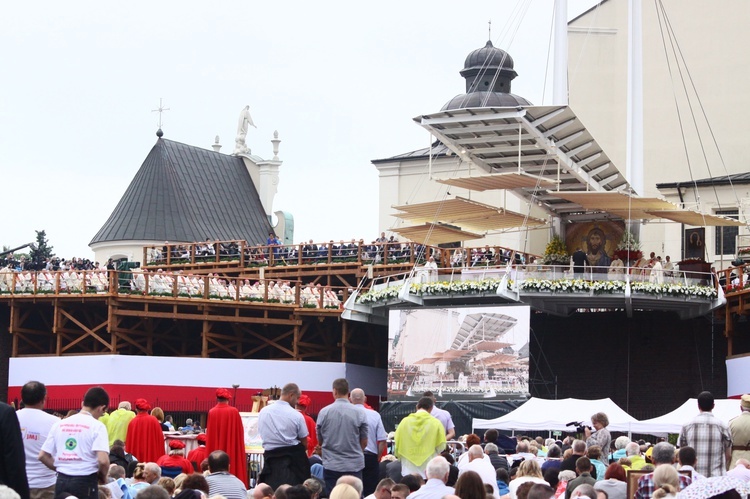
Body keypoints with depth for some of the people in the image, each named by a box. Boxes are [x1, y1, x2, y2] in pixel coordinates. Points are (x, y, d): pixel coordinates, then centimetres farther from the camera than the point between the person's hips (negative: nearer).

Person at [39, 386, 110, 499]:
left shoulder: (59, 424, 8)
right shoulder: (97, 426, -7)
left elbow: (43, 456, 8)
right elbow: (103, 460, -17)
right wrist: (103, 476, 2)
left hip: (61, 481, 5)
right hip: (85, 482, -5)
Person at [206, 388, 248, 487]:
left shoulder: (212, 412, -5)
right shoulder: (234, 412, -8)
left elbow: (209, 433, 1)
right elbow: (240, 431, -2)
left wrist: (210, 451, 10)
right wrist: (239, 444, 12)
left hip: (215, 448, 1)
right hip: (232, 448, -1)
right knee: (234, 466, 4)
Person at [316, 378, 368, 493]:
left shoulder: (324, 412, -4)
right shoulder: (359, 413, -6)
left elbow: (320, 441, 8)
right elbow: (364, 442, 4)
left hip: (331, 466, 1)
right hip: (354, 466, 0)